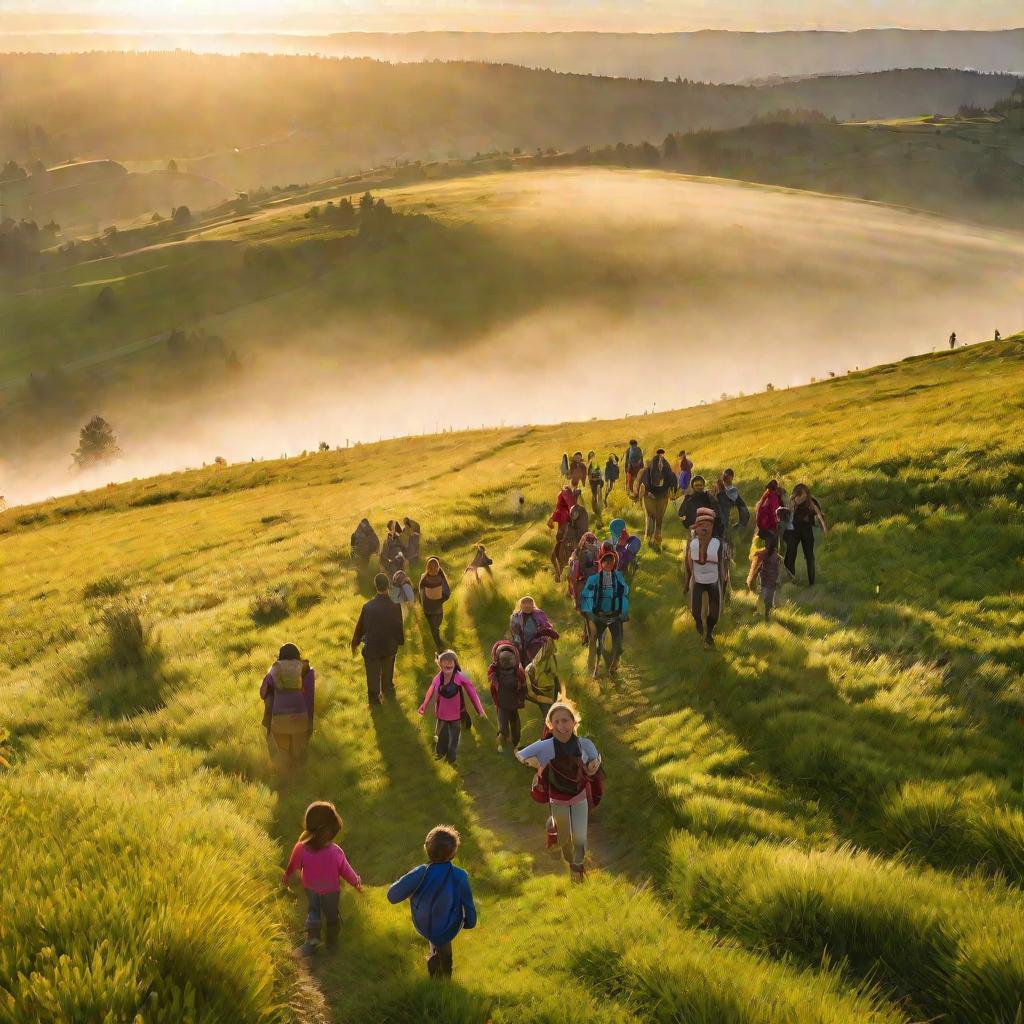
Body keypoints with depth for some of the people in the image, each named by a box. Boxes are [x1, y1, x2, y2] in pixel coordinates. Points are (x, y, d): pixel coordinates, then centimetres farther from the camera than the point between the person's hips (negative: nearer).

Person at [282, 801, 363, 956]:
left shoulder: (300, 848, -31)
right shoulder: (335, 852, -35)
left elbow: (292, 866, -11)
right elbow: (345, 871, -18)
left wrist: (286, 878, 11)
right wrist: (356, 883, 2)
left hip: (310, 887, 1)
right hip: (331, 889, -1)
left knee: (313, 910, 29)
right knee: (331, 914, 24)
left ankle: (312, 936, 17)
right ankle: (331, 943, 42)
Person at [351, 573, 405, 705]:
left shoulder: (367, 607, -25)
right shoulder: (395, 607, -22)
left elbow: (360, 626, -11)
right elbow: (399, 627, -8)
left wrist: (355, 643, 5)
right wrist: (400, 642, 12)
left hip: (371, 647, -2)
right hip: (389, 647, 2)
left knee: (373, 675, 17)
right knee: (387, 672, 27)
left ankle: (374, 698, 30)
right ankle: (388, 691, 47)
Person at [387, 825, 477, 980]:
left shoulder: (420, 874, -29)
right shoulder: (460, 877, -27)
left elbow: (393, 896, -23)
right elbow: (469, 908, -16)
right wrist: (469, 922, 8)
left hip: (423, 926, 1)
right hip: (448, 930, -1)